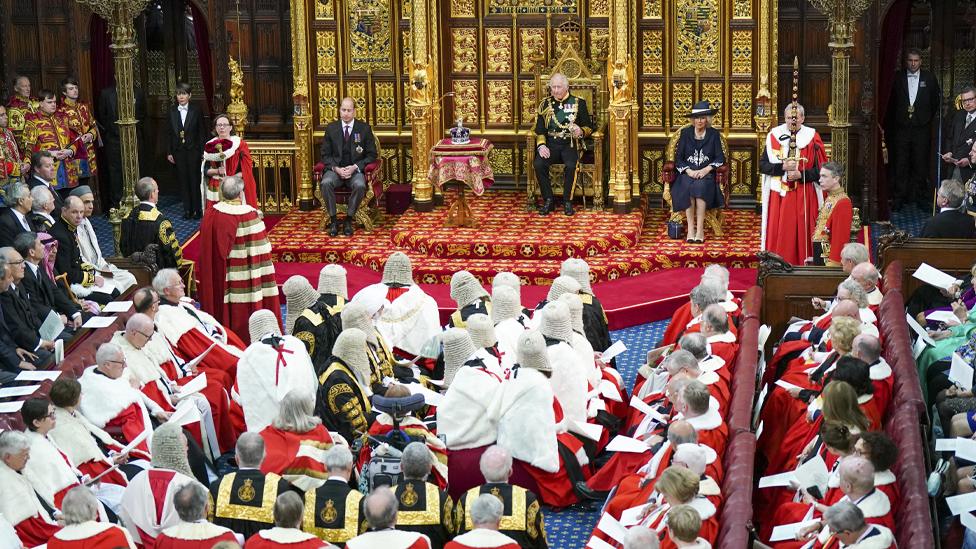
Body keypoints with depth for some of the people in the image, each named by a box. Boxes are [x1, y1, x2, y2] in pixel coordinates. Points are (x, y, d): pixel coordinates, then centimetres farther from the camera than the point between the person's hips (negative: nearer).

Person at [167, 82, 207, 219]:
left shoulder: (196, 111, -2)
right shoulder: (172, 111, 5)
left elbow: (202, 133, -1)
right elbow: (169, 133, 7)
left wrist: (202, 151, -7)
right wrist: (169, 152, 2)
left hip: (193, 151, -3)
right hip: (178, 151, 3)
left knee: (194, 179, -2)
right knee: (182, 181, 6)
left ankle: (197, 209, 8)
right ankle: (187, 209, 13)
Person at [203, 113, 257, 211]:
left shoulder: (240, 144, -1)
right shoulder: (210, 146, 7)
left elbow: (247, 170, -3)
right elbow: (205, 170, 7)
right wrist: (217, 171, -13)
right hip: (216, 192, 2)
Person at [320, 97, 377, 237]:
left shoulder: (364, 128, 3)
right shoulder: (331, 128, 7)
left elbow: (371, 155, 3)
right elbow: (325, 154, 7)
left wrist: (355, 167, -12)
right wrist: (336, 168, -12)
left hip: (356, 169, -1)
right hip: (335, 169, 1)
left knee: (360, 185, -35)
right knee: (326, 183, -32)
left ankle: (349, 219, -17)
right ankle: (333, 219, -19)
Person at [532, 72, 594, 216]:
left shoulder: (578, 103, 8)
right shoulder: (545, 104, 13)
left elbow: (589, 127, 8)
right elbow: (540, 130, 10)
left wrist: (581, 132, -15)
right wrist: (541, 145, -9)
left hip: (571, 144, -2)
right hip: (551, 144, 2)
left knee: (571, 165, -34)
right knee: (538, 164, -28)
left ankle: (567, 201, -18)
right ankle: (548, 200, -15)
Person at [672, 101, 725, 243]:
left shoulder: (714, 134, 9)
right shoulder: (685, 133, 11)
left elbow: (720, 158, 3)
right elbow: (678, 158, 6)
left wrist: (706, 170, -13)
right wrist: (689, 171, -12)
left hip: (706, 174, -1)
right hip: (688, 174, 1)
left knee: (700, 185, -35)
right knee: (688, 186, -34)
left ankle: (700, 229, -35)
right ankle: (691, 229, -35)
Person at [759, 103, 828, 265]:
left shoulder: (812, 137, 0)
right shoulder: (774, 136, 4)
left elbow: (821, 169, -2)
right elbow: (762, 165, 1)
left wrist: (800, 174, -16)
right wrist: (783, 167, -13)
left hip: (804, 196, -1)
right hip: (779, 195, 1)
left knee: (801, 232, -1)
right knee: (778, 233, 0)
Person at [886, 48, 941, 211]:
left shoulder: (929, 78, 3)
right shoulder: (897, 77, 2)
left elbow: (937, 101, 11)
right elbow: (890, 102, 5)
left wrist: (931, 119, 7)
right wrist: (889, 125, 1)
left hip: (922, 129, 0)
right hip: (901, 129, 0)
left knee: (921, 165, 5)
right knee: (900, 165, 1)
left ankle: (920, 197, 15)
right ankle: (899, 198, 7)